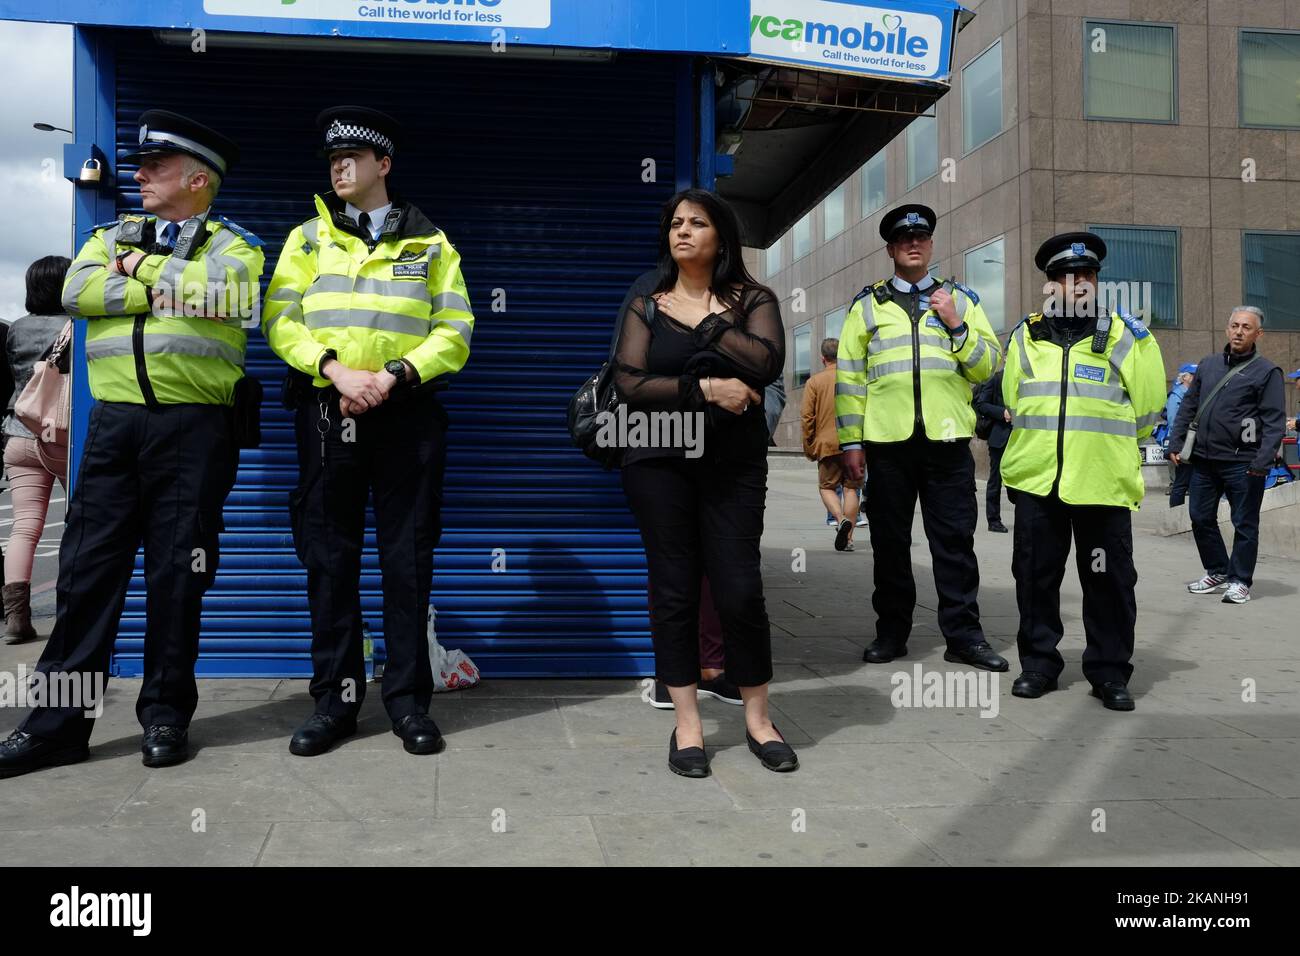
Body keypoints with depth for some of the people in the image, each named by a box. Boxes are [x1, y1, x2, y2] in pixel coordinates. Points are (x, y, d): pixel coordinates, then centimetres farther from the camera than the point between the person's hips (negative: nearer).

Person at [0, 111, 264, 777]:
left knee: (177, 573, 2)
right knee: (88, 569, 3)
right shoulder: (111, 237, 19)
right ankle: (60, 722, 11)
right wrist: (167, 287, -7)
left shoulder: (232, 246, 7)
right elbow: (77, 291, -1)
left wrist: (143, 267, -1)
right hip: (113, 423, 4)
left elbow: (219, 294, -15)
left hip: (193, 429, -3)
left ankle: (166, 715, 14)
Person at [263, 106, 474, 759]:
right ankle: (335, 699, 14)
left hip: (407, 416, -1)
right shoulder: (308, 237, 12)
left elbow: (454, 331, 2)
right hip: (327, 415, 1)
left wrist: (393, 375, -13)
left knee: (408, 559, 2)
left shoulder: (430, 244, 10)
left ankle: (408, 698, 13)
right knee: (329, 558, 4)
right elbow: (280, 321, 2)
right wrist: (338, 371, -14)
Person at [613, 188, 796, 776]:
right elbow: (629, 384, -6)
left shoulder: (751, 300, 7)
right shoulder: (646, 307, 8)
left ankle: (757, 718, 14)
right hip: (659, 462, 1)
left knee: (739, 589, -3)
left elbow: (767, 364, -12)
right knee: (674, 589, 2)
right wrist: (705, 389, -14)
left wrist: (708, 320, -8)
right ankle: (687, 725, 13)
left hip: (734, 462, -1)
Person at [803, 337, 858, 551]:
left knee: (827, 486, 11)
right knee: (851, 488, 9)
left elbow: (807, 417, -3)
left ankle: (841, 519, -17)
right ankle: (848, 537, 5)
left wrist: (808, 448, 5)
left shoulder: (814, 381, 0)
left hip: (827, 444, -2)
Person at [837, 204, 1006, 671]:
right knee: (889, 541, 7)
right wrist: (851, 442, -1)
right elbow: (849, 375, 5)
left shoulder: (960, 300, 12)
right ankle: (891, 632, 18)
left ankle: (963, 635, 10)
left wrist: (956, 325, -8)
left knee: (954, 541, 2)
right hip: (887, 441, 0)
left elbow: (987, 367, 7)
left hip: (948, 440, 0)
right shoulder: (868, 304, 9)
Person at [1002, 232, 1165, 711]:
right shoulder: (1027, 336, 9)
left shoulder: (1120, 334, 5)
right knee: (1035, 575, 8)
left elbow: (1147, 405, 4)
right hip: (1036, 479, 2)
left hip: (1103, 482, -1)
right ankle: (1039, 663, 21)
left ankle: (1109, 671, 16)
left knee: (1109, 579, 3)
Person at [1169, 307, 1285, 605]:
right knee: (1201, 517, 11)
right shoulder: (1208, 365, 13)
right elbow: (1188, 407, 17)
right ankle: (1217, 573, 27)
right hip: (1203, 459, 5)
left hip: (1242, 464, -5)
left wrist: (1262, 463, -17)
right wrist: (1176, 443, 7)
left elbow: (1274, 422, -8)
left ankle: (1240, 581, 15)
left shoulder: (1267, 372, -3)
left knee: (1244, 524, 4)